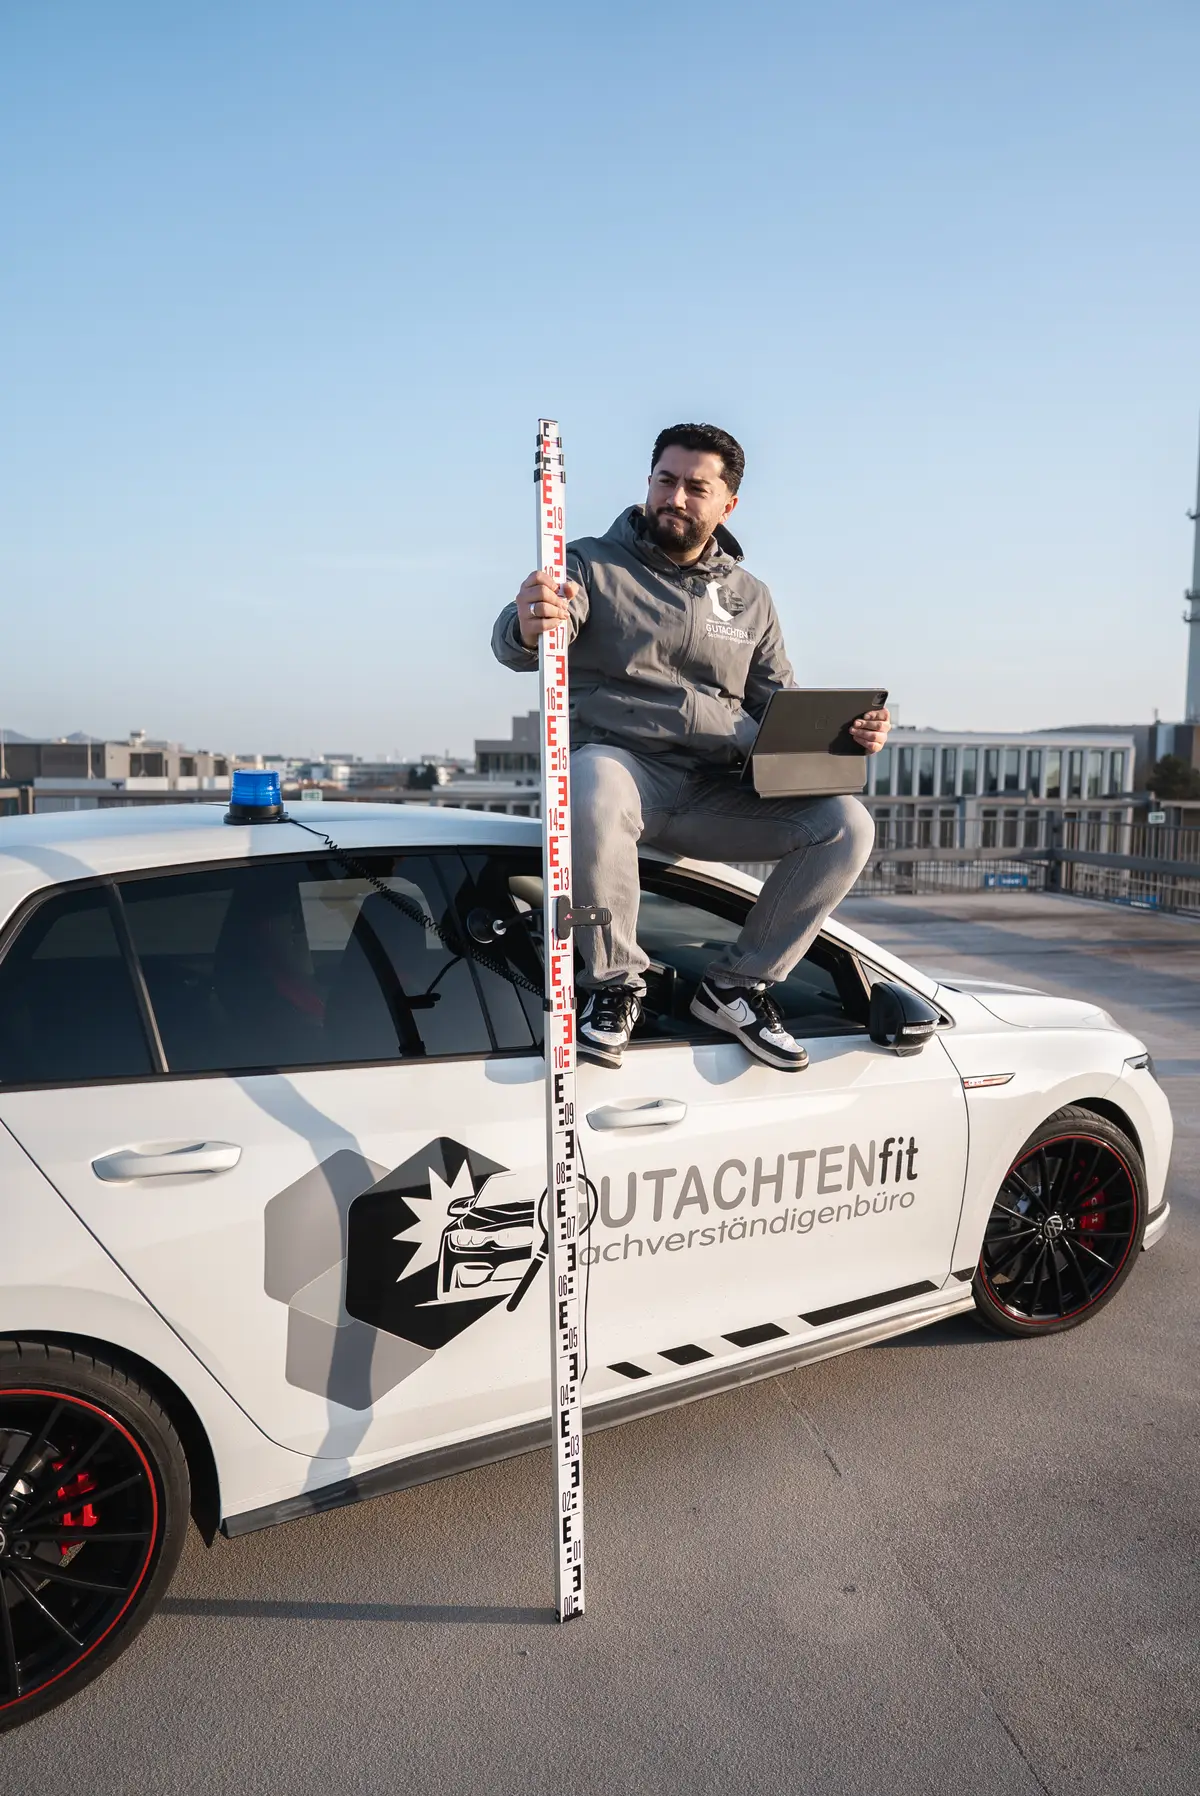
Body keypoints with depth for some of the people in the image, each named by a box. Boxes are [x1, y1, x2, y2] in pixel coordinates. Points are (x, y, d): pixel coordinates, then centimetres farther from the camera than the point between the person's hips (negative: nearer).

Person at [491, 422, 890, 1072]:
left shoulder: (749, 597, 20)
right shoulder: (592, 564, 6)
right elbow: (514, 644, -13)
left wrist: (845, 730, -2)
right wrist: (527, 628, -40)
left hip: (717, 794, 4)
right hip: (618, 761, -4)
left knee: (846, 823, -16)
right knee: (594, 790, -40)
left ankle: (736, 984, -1)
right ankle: (614, 982, -16)